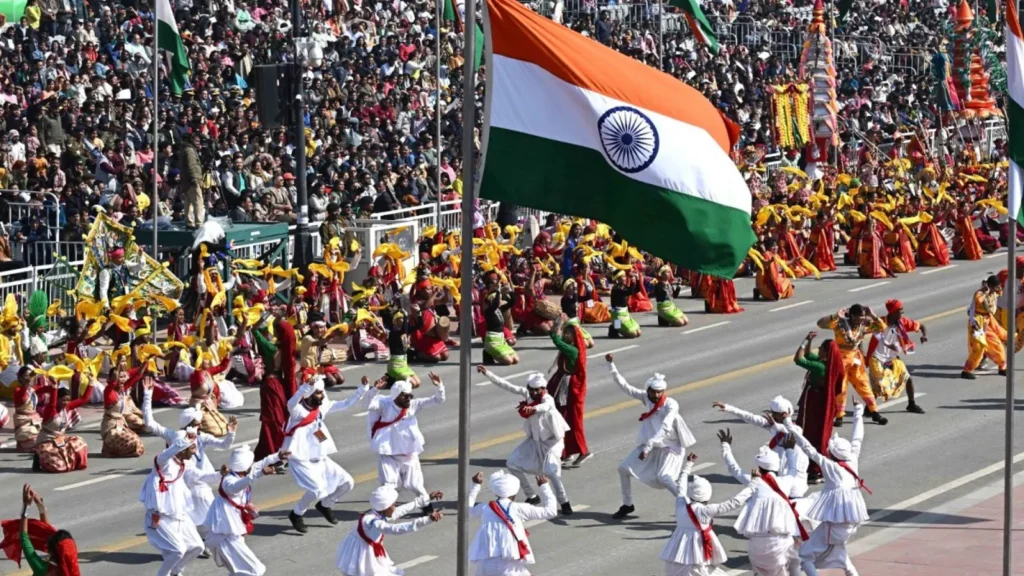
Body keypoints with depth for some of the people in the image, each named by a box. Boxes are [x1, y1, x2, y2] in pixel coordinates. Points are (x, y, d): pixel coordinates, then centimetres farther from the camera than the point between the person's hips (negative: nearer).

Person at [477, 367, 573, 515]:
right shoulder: (527, 394, -6)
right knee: (513, 463, 5)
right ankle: (532, 496, 19)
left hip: (551, 441, -7)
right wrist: (487, 373, -8)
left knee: (551, 470, -24)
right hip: (534, 440, 7)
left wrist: (534, 408, -72)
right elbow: (506, 385, -4)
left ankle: (564, 502, -7)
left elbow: (545, 406, -49)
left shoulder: (548, 399, -24)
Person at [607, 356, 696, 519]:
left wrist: (648, 447, -47)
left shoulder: (671, 405, -27)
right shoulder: (646, 397, -9)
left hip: (670, 446, -7)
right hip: (651, 443, 7)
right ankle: (627, 505, 22)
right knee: (624, 468, 4)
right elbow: (624, 386, -8)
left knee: (663, 477, -26)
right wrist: (611, 365, -18)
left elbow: (664, 429, -38)